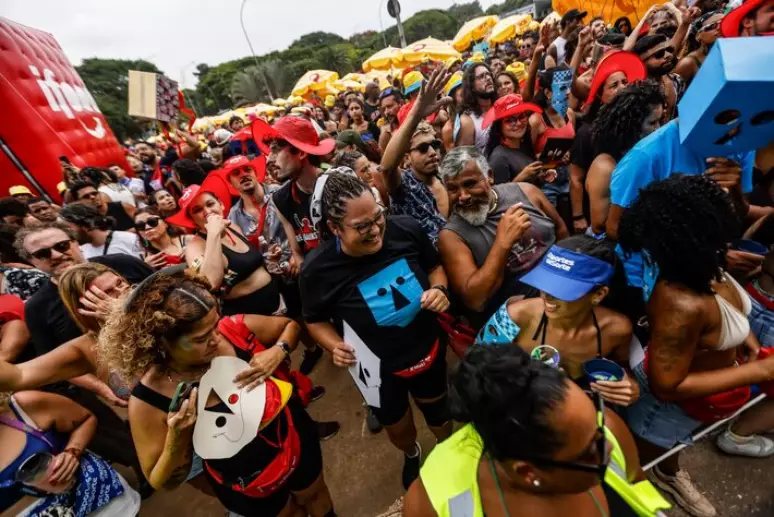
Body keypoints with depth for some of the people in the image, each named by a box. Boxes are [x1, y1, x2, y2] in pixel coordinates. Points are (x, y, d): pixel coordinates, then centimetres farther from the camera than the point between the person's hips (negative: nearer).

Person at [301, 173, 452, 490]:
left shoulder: (406, 230, -22)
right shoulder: (317, 269, -25)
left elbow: (434, 266, -1)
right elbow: (316, 320, -6)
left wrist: (440, 290, -21)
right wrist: (336, 346, -24)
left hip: (429, 350, 2)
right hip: (380, 368, -1)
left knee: (438, 413, 31)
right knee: (398, 427, 27)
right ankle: (411, 455, 69)